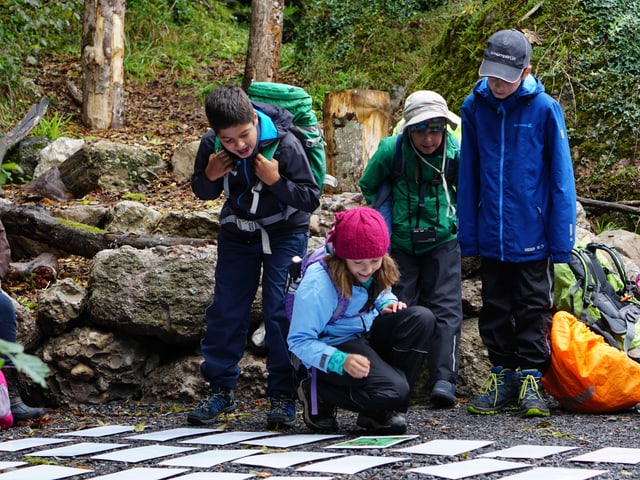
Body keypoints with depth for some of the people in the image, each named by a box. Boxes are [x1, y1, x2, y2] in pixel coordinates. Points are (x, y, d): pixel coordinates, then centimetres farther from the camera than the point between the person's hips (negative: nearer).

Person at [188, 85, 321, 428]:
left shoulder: (284, 144, -27)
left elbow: (311, 198, -21)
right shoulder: (211, 146, -17)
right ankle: (220, 389, 16)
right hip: (237, 234, 4)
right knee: (225, 311, 3)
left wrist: (277, 181, -36)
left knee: (280, 311, -9)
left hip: (285, 235, -3)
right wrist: (210, 177, -21)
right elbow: (202, 192, 2)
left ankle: (283, 396, -1)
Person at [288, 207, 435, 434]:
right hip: (335, 345, -8)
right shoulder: (317, 285, -27)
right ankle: (317, 392, -2)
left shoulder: (376, 270, -6)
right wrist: (341, 361, -39)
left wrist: (387, 305, -7)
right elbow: (299, 341, -24)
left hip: (366, 334, 8)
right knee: (391, 389, -30)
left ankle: (381, 411, -8)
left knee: (421, 318, -18)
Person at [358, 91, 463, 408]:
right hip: (400, 241, 1)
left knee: (444, 307, -7)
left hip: (442, 241, 0)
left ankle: (443, 379, -9)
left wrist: (459, 221, 6)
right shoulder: (391, 150, -15)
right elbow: (367, 188, 3)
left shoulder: (456, 153, -14)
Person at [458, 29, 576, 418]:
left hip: (531, 237, -3)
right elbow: (468, 177, 5)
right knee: (495, 311, 12)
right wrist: (467, 236, 5)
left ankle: (531, 380, 14)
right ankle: (502, 379, 23)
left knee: (533, 310, 5)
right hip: (491, 236, 4)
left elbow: (561, 176, -7)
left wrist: (561, 239, -8)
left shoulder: (544, 109, -12)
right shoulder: (475, 106, -3)